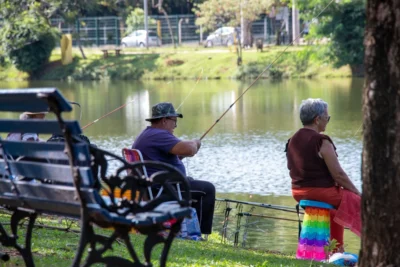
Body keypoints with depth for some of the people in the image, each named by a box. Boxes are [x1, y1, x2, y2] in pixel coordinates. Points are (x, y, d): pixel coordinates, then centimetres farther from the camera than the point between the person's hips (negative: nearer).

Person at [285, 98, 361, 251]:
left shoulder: (293, 140, 6)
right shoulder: (322, 142, -19)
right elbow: (338, 174, -18)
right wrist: (357, 192, -3)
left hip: (298, 192, 9)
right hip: (321, 192, -9)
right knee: (358, 202, 7)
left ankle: (337, 248, 36)